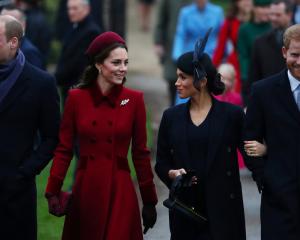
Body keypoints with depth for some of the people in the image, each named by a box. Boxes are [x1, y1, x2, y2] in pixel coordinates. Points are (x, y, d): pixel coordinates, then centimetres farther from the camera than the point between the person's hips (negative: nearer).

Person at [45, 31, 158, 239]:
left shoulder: (134, 99, -1)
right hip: (86, 190, 1)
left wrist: (149, 200, 4)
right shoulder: (77, 98, -1)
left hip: (120, 191, -1)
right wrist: (53, 192, -7)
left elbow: (140, 153, 3)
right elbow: (64, 149, 2)